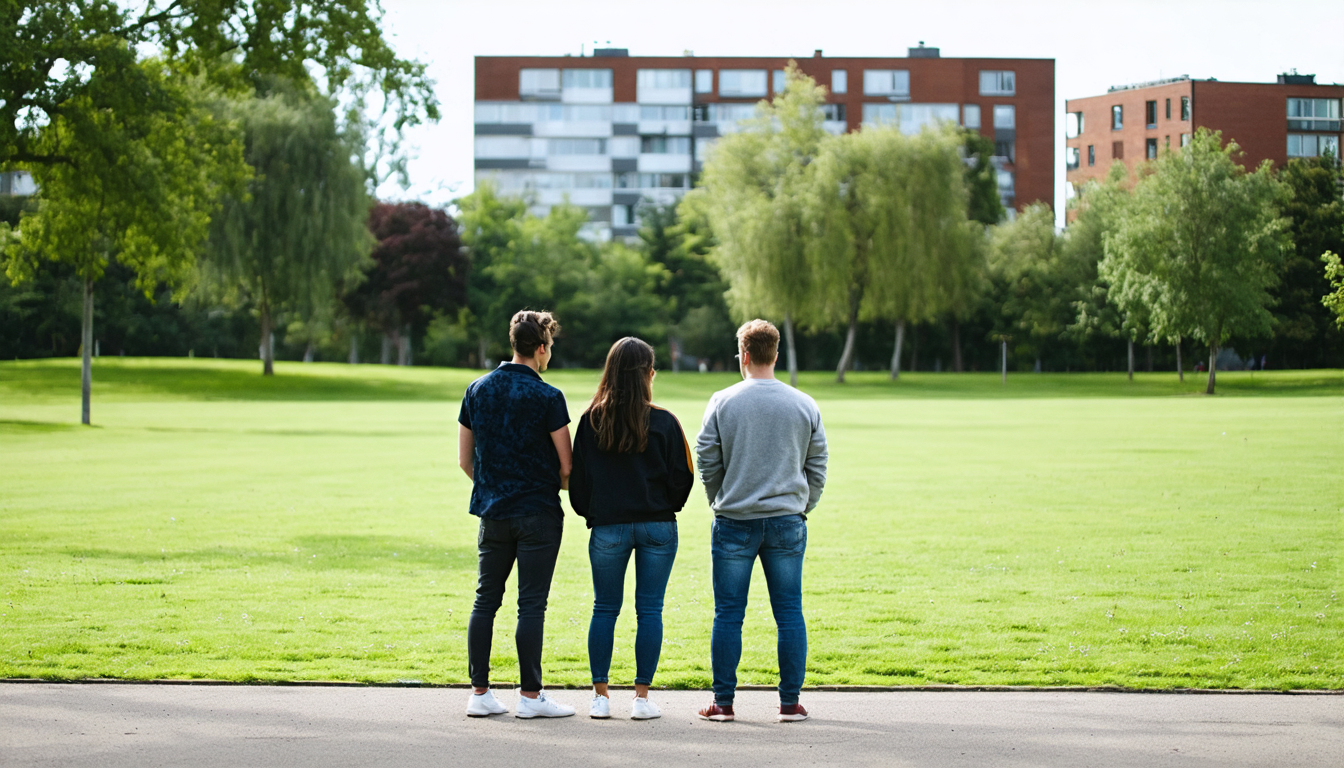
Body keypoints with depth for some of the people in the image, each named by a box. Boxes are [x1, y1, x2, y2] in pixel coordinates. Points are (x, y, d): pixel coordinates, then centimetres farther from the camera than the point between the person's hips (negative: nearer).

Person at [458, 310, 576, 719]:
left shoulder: (477, 390, 5)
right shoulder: (547, 397, -11)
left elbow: (464, 460, 9)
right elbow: (567, 466, -8)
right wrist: (555, 483, 13)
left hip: (492, 512, 5)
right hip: (538, 514, -5)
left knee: (485, 600, 9)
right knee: (531, 604, -1)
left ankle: (479, 692, 9)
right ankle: (530, 696, 2)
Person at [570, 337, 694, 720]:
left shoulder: (591, 420, -3)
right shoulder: (663, 422, -7)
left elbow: (577, 477, 2)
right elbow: (682, 478, -2)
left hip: (608, 527, 1)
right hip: (657, 525, -1)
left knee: (604, 609, 9)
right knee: (649, 610, 4)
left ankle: (600, 695, 9)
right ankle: (642, 697, 4)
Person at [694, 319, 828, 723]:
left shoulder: (723, 403, -4)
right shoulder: (805, 405, 3)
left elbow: (707, 462, -1)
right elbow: (817, 469, 7)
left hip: (734, 523, -1)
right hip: (787, 521, 2)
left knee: (728, 614, 4)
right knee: (789, 614, 6)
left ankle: (723, 702, 6)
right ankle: (790, 702, 7)